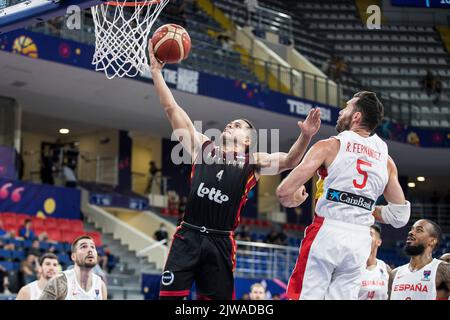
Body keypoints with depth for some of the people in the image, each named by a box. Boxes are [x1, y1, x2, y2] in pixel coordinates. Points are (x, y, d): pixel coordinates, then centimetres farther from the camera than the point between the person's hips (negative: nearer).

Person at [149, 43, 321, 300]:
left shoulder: (254, 162, 10)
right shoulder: (203, 147, 14)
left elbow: (289, 160, -7)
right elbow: (172, 109, 11)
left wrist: (306, 137, -27)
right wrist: (156, 71, 6)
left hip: (221, 242, -1)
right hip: (188, 235, 1)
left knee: (220, 298, 4)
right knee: (170, 295, -6)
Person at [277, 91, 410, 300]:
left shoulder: (329, 146, -2)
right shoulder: (386, 161, 11)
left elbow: (284, 192, -8)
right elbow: (400, 216, 15)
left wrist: (293, 200, 15)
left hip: (327, 233, -4)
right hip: (360, 241, 4)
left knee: (306, 295, 1)